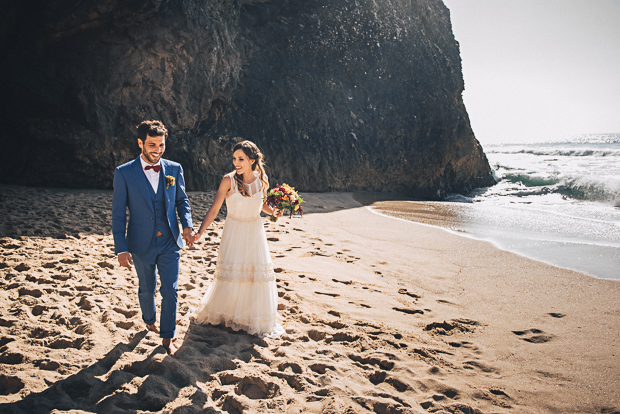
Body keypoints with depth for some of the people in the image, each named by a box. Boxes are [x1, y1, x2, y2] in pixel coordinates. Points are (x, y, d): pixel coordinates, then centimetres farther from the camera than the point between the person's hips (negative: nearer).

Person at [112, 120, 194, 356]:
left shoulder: (174, 169, -2)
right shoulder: (124, 173, -9)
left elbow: (182, 201, 9)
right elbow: (118, 214, -7)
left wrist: (187, 225, -9)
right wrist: (121, 249, -11)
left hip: (170, 243, 1)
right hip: (141, 244, -1)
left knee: (170, 290, 1)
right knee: (147, 289, 18)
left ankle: (167, 338, 16)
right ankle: (149, 321, 47)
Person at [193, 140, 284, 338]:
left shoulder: (262, 180, -6)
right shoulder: (229, 180, -16)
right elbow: (214, 209, -16)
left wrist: (274, 211, -9)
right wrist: (199, 232, -25)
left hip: (255, 232, 3)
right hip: (233, 232, -2)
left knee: (258, 274, 7)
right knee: (229, 274, 3)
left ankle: (257, 320, 26)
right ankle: (219, 313, 30)